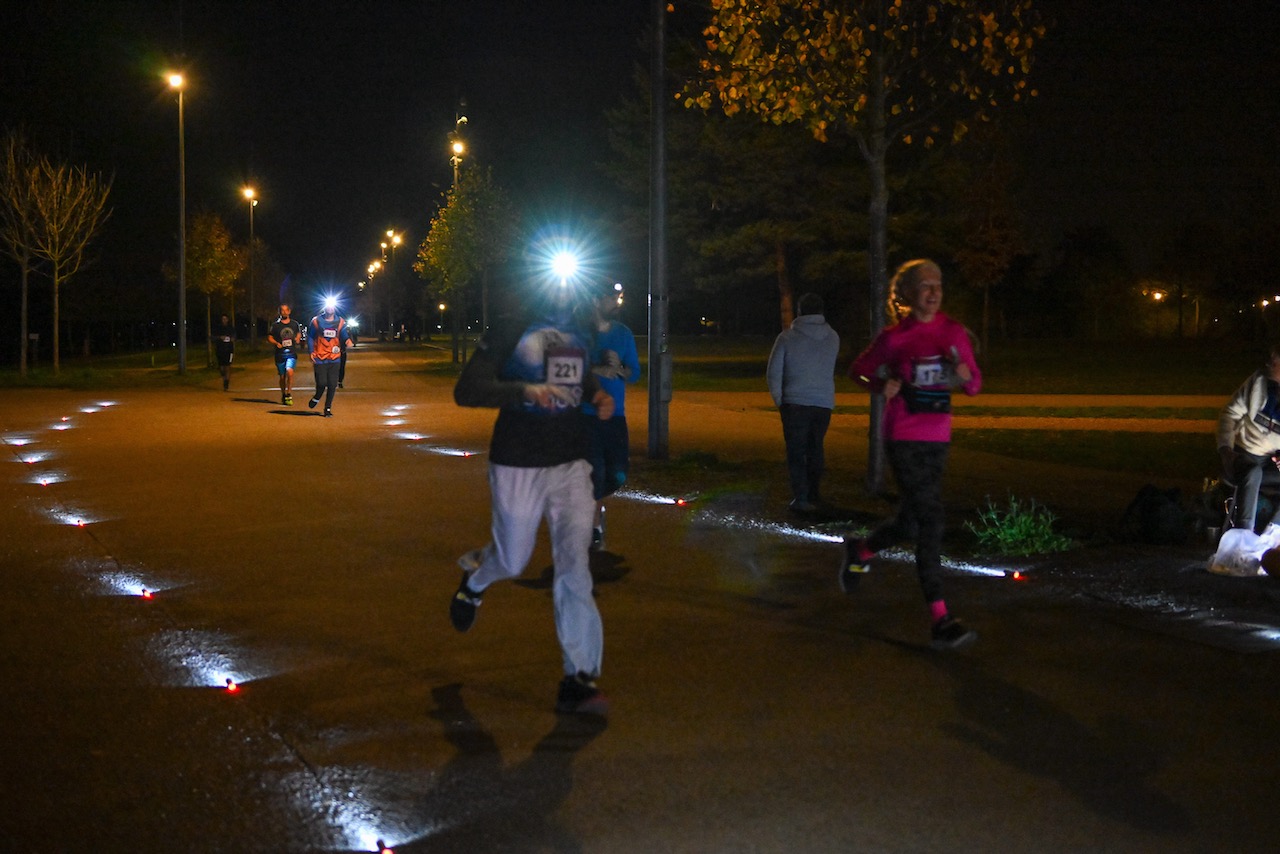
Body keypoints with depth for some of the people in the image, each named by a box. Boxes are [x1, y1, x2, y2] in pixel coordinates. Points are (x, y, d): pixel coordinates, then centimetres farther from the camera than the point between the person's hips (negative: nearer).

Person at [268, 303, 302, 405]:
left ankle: (289, 394, -15)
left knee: (289, 371, -24)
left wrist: (297, 338, 3)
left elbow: (299, 333, 23)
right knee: (282, 377, 8)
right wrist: (276, 343, -12)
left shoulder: (295, 324, 6)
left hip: (292, 353, 0)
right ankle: (283, 395, 30)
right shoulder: (275, 325, 0)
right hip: (280, 354, 1)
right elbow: (269, 337, 6)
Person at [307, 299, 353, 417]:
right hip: (319, 358, -1)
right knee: (321, 383, -7)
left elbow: (344, 334, -6)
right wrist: (311, 352, -2)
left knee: (332, 384, -1)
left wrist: (348, 340, -31)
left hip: (334, 358, 2)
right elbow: (310, 337, 8)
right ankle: (316, 397, 27)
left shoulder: (340, 322, 5)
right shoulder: (316, 321, 2)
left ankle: (328, 408, 14)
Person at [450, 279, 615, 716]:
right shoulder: (508, 332, -7)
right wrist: (525, 390, -30)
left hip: (571, 465, 4)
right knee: (512, 560, 11)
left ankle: (579, 677, -6)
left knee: (574, 565, -7)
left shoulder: (580, 334, 11)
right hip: (518, 467, -4)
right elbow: (465, 390, -15)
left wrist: (597, 394, 8)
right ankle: (474, 578, 49)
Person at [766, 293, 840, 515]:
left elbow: (773, 372, -4)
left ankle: (801, 498, -8)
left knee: (796, 452, 1)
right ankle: (814, 496, 22)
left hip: (795, 403, -3)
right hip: (824, 403, 3)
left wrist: (779, 400, 7)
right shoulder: (833, 337, 4)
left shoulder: (788, 337, -5)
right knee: (815, 450, 17)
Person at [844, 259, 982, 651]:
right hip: (903, 438, -5)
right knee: (930, 518, -13)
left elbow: (974, 384, 10)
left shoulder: (954, 333, 6)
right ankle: (940, 619, -13)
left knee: (911, 521, 14)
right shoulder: (895, 337, -3)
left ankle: (860, 552, 45)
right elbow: (859, 369, 9)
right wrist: (884, 384, -11)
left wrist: (966, 375, -13)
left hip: (937, 440, 5)